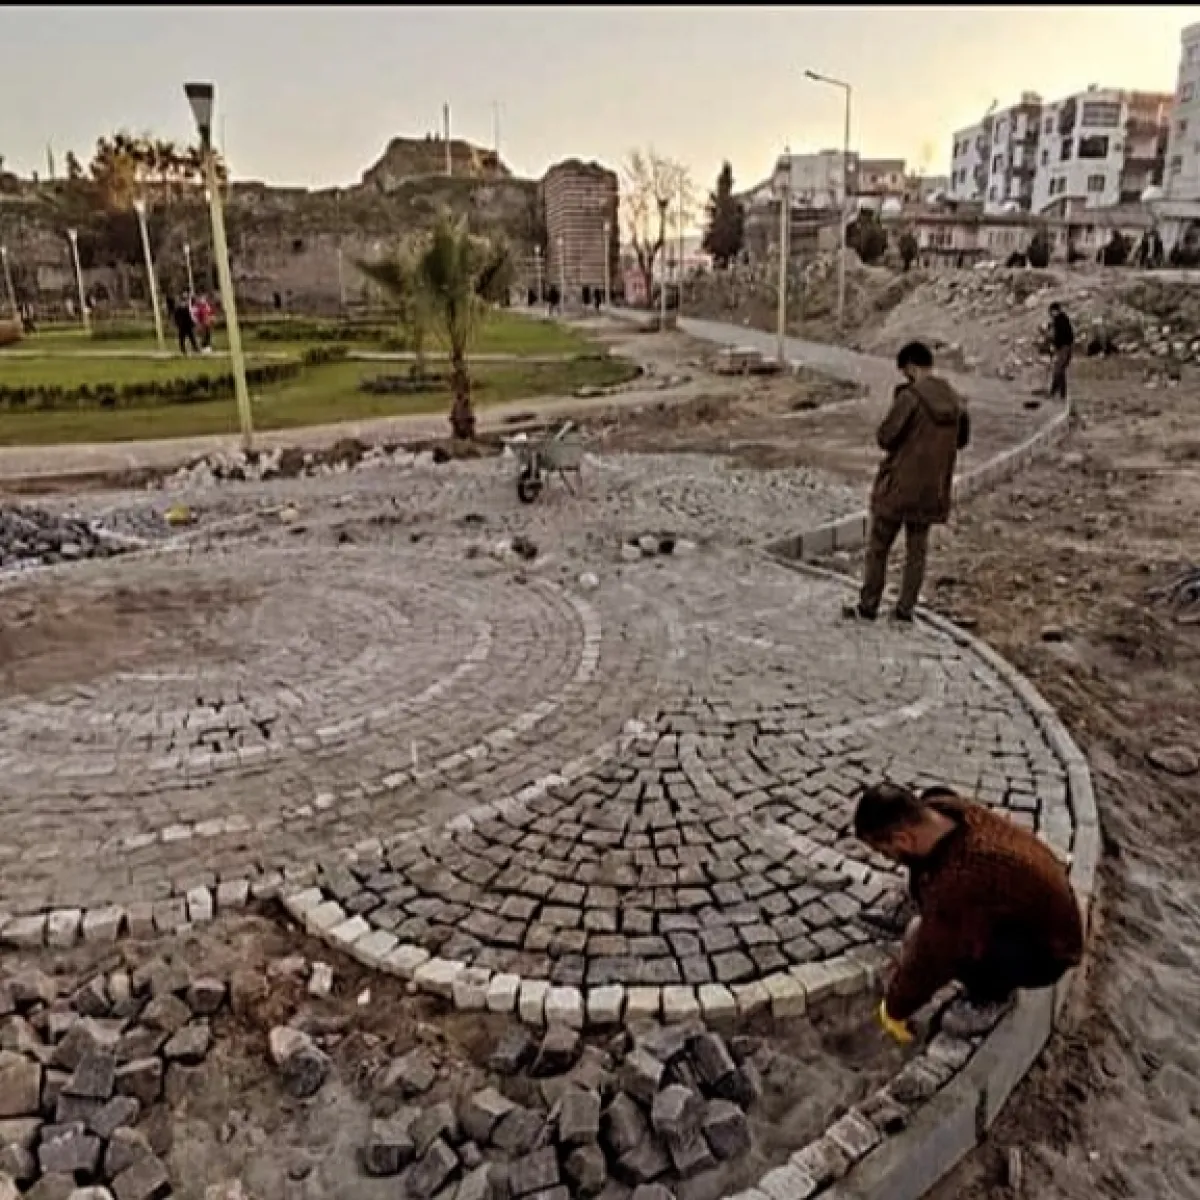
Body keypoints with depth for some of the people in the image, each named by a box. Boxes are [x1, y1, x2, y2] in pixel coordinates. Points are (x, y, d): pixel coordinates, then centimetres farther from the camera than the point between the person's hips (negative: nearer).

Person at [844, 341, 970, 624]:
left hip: (898, 485, -6)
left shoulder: (910, 396, -17)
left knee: (878, 546, 7)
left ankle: (868, 606, 12)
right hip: (931, 489, 6)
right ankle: (905, 608, 16)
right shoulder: (955, 400, 3)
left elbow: (884, 438, -16)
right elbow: (961, 439, 16)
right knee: (917, 549, 13)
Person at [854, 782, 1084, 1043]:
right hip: (1034, 906, 8)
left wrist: (895, 1010, -9)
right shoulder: (941, 808, -17)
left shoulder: (961, 880, -39)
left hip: (1047, 951, -8)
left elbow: (930, 957, -26)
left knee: (943, 942, -29)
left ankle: (992, 997, 1)